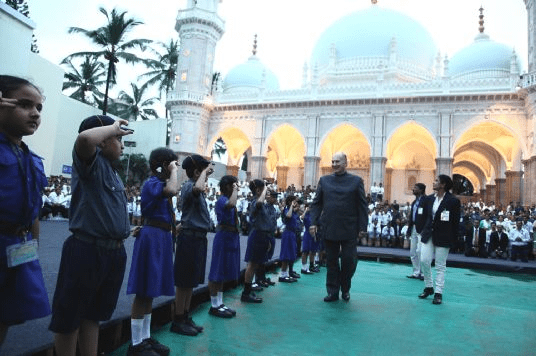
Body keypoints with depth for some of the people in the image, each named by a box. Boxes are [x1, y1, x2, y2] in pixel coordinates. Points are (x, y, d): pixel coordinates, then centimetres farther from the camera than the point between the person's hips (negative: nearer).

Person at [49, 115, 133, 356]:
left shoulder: (113, 172, 16)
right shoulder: (91, 160, -9)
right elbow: (85, 138, -33)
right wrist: (113, 127, -15)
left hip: (114, 252, 9)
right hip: (87, 250, -8)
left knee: (93, 315, 19)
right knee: (69, 318, 7)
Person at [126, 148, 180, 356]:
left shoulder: (160, 183, 15)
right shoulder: (152, 183, -13)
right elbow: (172, 190, -31)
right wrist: (173, 172, -19)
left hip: (161, 237, 10)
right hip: (152, 236, -10)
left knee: (150, 291, 15)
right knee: (144, 292, -3)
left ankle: (145, 338, 25)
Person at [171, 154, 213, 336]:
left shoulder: (196, 188, 13)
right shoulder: (188, 186, -14)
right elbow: (198, 188, -39)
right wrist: (205, 172, -25)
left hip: (198, 237, 9)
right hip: (190, 237, -9)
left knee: (192, 280, 16)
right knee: (184, 281, 1)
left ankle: (186, 317, 27)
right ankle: (178, 321, 12)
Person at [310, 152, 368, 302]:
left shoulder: (356, 181, 2)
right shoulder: (324, 180, 7)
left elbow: (362, 205, 1)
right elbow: (316, 203, 8)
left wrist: (362, 227, -4)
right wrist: (313, 222, -1)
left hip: (349, 229, -2)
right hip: (329, 228, 2)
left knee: (349, 260, 4)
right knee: (332, 261, 10)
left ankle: (345, 289, 28)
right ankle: (333, 291, 23)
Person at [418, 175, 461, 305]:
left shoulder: (453, 201, -9)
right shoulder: (430, 199, 8)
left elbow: (456, 221, -7)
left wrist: (454, 240, -7)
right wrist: (423, 231, 7)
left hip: (443, 237, -5)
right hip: (428, 235, 5)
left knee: (440, 266, 4)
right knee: (424, 261, 1)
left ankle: (438, 293, 14)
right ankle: (429, 287, 21)